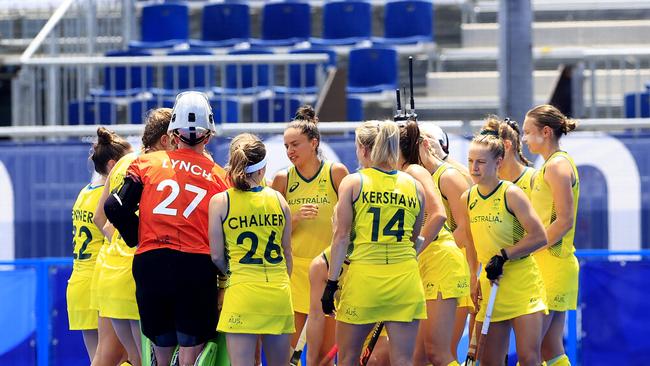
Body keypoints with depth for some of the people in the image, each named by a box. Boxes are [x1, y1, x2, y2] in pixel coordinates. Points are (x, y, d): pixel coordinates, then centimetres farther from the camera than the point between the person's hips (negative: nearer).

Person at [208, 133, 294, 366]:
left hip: (242, 291, -3)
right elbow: (287, 253, 12)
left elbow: (217, 256, -1)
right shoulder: (277, 199, 5)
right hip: (279, 293, 3)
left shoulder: (220, 202, -3)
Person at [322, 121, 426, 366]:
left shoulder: (353, 182, -1)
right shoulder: (414, 186, 7)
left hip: (363, 274, -3)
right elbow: (415, 238, 14)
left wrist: (331, 282, -2)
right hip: (405, 277, 3)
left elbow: (341, 236, -5)